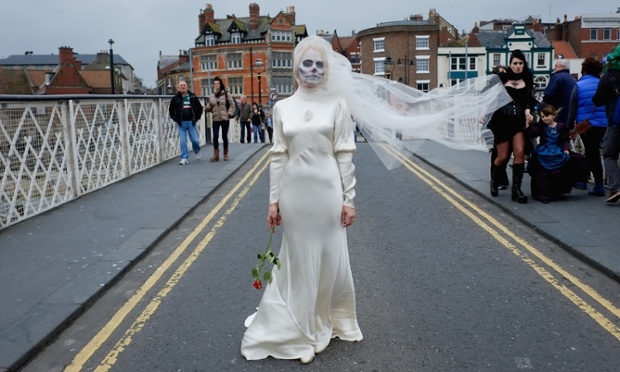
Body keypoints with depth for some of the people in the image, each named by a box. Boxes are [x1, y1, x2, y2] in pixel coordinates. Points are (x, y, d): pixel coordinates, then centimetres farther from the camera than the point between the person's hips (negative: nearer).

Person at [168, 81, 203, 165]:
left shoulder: (193, 97, 4)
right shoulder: (175, 98, 3)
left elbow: (200, 107, 11)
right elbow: (171, 110, 13)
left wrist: (197, 117, 4)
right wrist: (175, 118, 5)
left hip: (191, 122, 0)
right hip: (181, 123, 0)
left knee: (195, 140, 0)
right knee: (182, 141, -3)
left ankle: (197, 151, 31)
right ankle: (184, 158, 3)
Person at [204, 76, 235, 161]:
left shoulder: (227, 94, 0)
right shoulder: (211, 96, 8)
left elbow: (232, 105, 1)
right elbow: (209, 107, 10)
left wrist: (229, 114, -10)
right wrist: (205, 108, -11)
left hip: (225, 119, -2)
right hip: (215, 119, 2)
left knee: (224, 136, 5)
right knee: (215, 136, -9)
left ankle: (225, 154, 20)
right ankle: (216, 155, -6)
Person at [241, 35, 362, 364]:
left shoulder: (337, 105, -1)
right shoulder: (282, 107, 4)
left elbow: (345, 155, -2)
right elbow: (278, 157, 4)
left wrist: (349, 198, -4)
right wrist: (273, 200, 2)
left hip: (327, 191, -1)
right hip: (294, 192, 1)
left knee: (330, 258, 9)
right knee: (298, 259, 10)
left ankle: (326, 322, 33)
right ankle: (299, 328, 26)